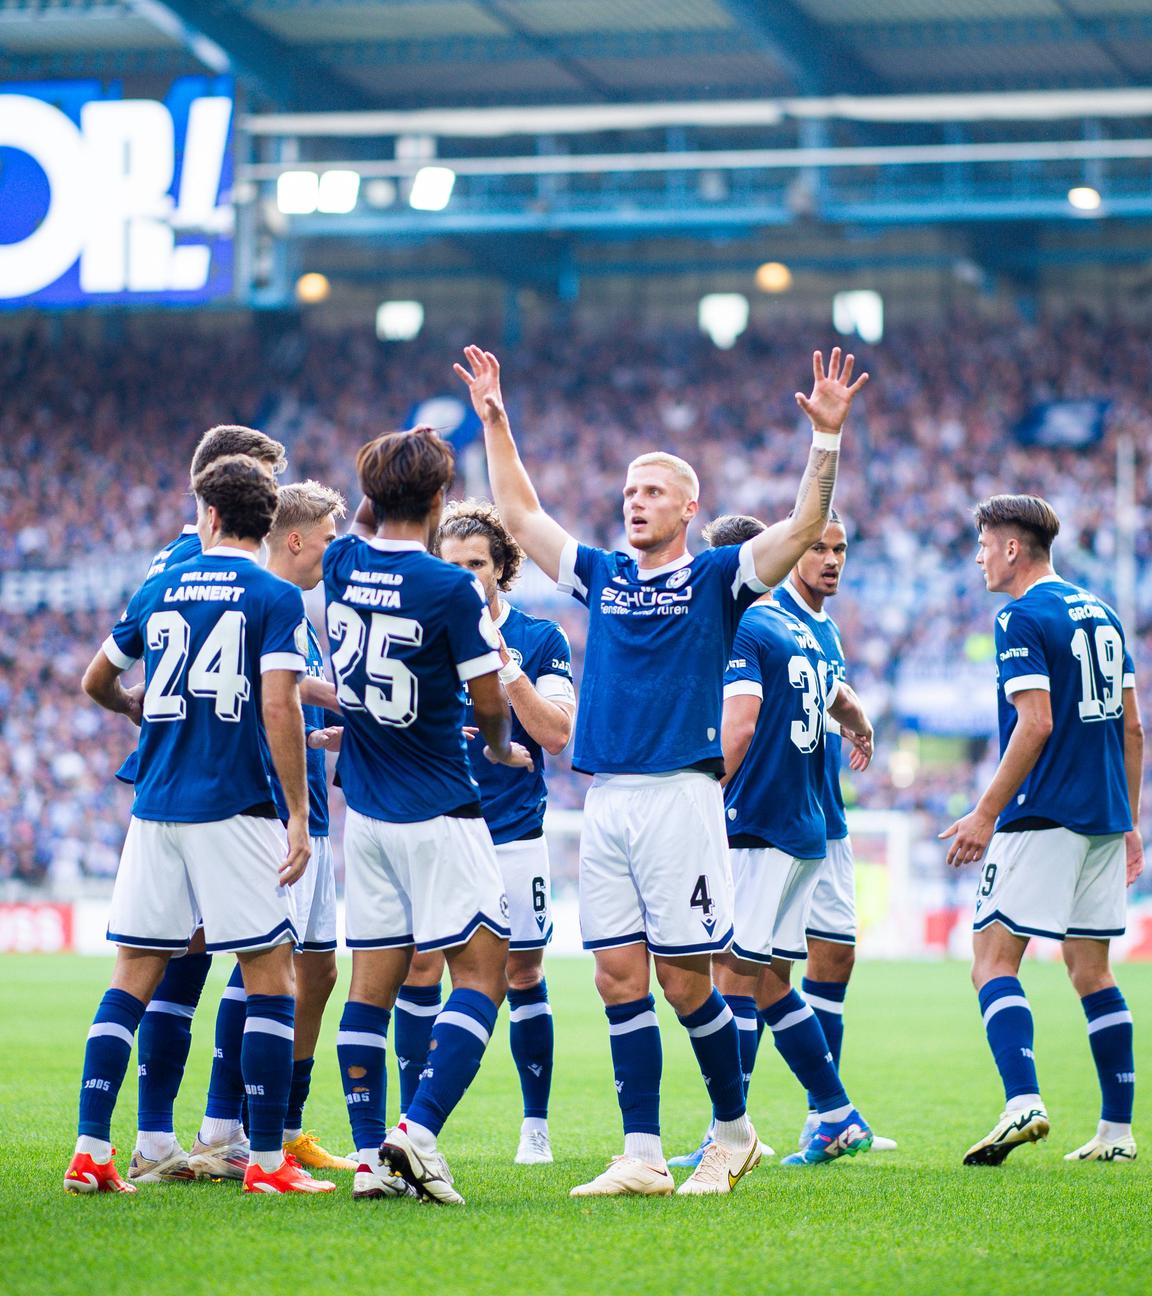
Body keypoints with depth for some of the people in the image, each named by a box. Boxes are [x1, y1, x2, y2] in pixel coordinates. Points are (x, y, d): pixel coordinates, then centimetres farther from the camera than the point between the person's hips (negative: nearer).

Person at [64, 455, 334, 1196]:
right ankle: (267, 1161, -2)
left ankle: (91, 1150, 2)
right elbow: (278, 706, -13)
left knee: (134, 975, 8)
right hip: (236, 809, -4)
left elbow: (97, 681, 22)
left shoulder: (160, 590, 11)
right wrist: (300, 816, -10)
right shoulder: (276, 598, -3)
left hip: (156, 807, 4)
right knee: (271, 975, 1)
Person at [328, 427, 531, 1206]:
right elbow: (489, 703, -7)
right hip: (438, 814, -6)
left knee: (373, 982, 8)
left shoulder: (344, 565, 1)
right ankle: (420, 1131, -19)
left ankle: (370, 1154, 4)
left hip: (365, 812, 6)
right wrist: (502, 748, 12)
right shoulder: (450, 589, -16)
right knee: (481, 971, -3)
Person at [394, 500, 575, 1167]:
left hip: (513, 836, -1)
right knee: (419, 969, -5)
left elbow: (557, 735, -8)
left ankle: (536, 1126, 13)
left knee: (523, 976, 3)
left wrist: (507, 668, -17)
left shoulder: (540, 639, 1)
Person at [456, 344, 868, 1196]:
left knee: (684, 981, -4)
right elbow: (520, 516, 23)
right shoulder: (602, 576, 16)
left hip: (681, 797, -5)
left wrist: (827, 438, -19)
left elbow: (805, 527, -8)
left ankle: (735, 1132, 14)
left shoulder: (716, 579, 3)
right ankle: (642, 1157, 2)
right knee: (620, 977, 0)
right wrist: (495, 420, 19)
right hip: (605, 800, 5)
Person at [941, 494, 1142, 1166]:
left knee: (994, 957, -6)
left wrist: (986, 815, -15)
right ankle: (1118, 1130, 8)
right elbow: (1132, 727, 17)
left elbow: (1036, 725, -18)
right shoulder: (1101, 613, 16)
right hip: (1105, 815, 8)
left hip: (1043, 816, -8)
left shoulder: (1023, 618, -9)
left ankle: (1023, 1102, -23)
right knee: (1091, 969, 11)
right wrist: (1130, 822, 21)